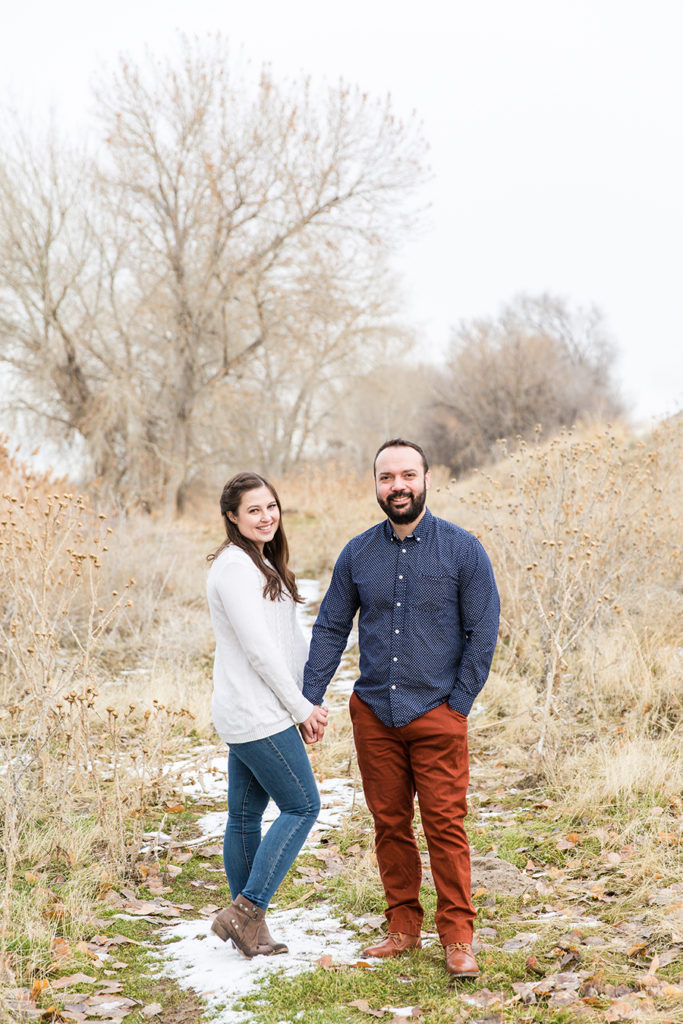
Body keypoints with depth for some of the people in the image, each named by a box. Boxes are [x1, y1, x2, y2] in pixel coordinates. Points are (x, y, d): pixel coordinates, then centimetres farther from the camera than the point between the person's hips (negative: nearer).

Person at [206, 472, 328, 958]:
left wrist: (310, 699, 10)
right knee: (302, 806, -6)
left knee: (246, 815, 12)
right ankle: (245, 911, -4)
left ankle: (248, 926, 18)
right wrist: (301, 708, -12)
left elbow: (291, 637, 17)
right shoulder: (235, 565, -15)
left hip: (251, 715, 9)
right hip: (258, 714, -9)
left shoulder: (264, 563, 17)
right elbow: (257, 648, -19)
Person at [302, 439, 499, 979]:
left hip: (436, 714, -3)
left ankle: (458, 937, 7)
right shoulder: (358, 554, 5)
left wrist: (458, 703, -5)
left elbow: (483, 632, -2)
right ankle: (404, 927, 22)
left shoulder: (463, 549, -4)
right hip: (373, 712, 3)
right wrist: (310, 699, 3)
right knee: (390, 824, 9)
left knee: (445, 825, -3)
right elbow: (330, 628, 10)